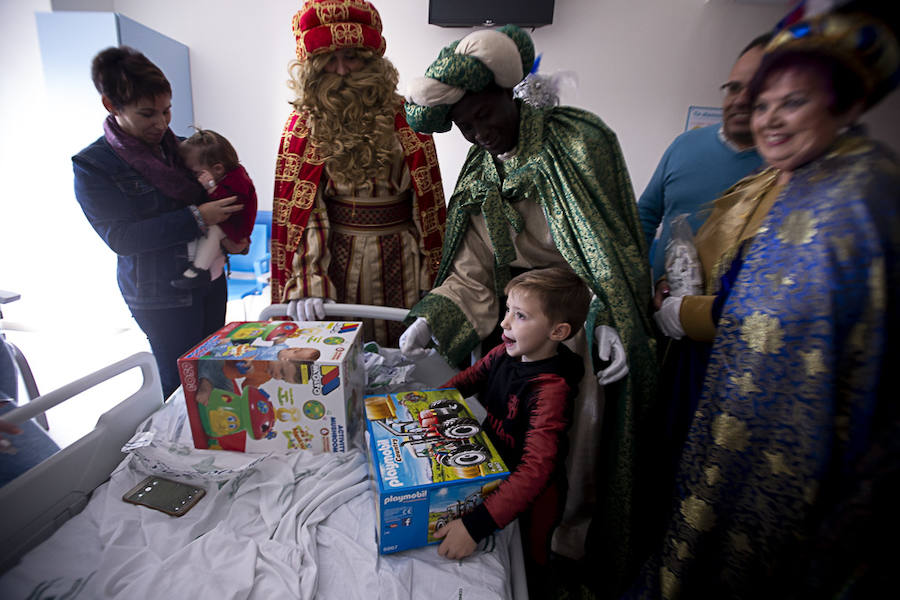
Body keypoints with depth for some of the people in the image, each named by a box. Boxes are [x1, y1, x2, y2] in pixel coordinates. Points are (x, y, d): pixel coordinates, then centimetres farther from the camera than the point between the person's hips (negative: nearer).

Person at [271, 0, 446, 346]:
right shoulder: (303, 126, 2)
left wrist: (433, 273, -3)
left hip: (401, 257, 1)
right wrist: (308, 283, -17)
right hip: (336, 258, 0)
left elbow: (428, 203, 2)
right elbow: (301, 212, -4)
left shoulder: (405, 118, 2)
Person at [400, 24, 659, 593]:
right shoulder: (480, 172, 3)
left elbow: (617, 241, -11)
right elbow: (473, 267, -1)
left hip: (582, 319, -4)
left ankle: (569, 545, 36)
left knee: (578, 436, 8)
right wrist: (430, 320, -13)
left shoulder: (582, 140, -13)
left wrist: (611, 322, -20)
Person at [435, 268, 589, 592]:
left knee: (529, 557, 24)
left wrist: (474, 525, -44)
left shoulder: (551, 390, -37)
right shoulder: (505, 353, -15)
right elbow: (471, 377, 4)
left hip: (530, 495, -6)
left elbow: (536, 470, -41)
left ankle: (527, 591, 54)